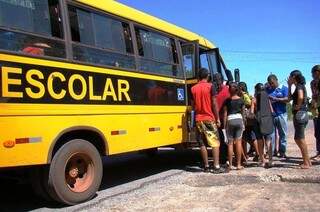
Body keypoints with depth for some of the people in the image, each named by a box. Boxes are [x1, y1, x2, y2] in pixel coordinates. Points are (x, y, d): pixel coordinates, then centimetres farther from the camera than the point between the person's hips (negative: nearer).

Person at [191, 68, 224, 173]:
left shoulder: (193, 88, 6)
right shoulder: (210, 86, -4)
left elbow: (193, 105, 7)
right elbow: (214, 104, -7)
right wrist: (218, 118, -3)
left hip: (198, 119, 4)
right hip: (209, 118, -4)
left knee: (202, 143, 7)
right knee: (215, 142, 1)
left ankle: (206, 166, 11)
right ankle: (216, 166, -4)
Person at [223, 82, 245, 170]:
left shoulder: (227, 100, -1)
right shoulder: (241, 100, 5)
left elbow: (225, 113, -1)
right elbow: (243, 112, 10)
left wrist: (225, 124, 4)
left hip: (230, 120, -1)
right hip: (239, 119, 1)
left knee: (230, 143, 2)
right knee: (238, 142, 3)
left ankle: (230, 165, 4)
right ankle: (239, 164, 3)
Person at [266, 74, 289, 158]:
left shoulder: (284, 88, 4)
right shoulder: (267, 90, 12)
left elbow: (287, 99, -8)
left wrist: (275, 99, -17)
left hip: (281, 115, -2)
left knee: (283, 134, 3)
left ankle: (282, 151, 12)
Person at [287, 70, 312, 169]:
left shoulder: (299, 86, -10)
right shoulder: (300, 86, 17)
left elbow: (300, 97, -30)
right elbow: (290, 98, 25)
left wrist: (298, 106, -15)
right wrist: (289, 86, 21)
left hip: (299, 114, -9)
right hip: (302, 115, 9)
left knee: (300, 139, -3)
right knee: (298, 139, 15)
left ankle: (306, 163, 3)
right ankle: (307, 161, 20)